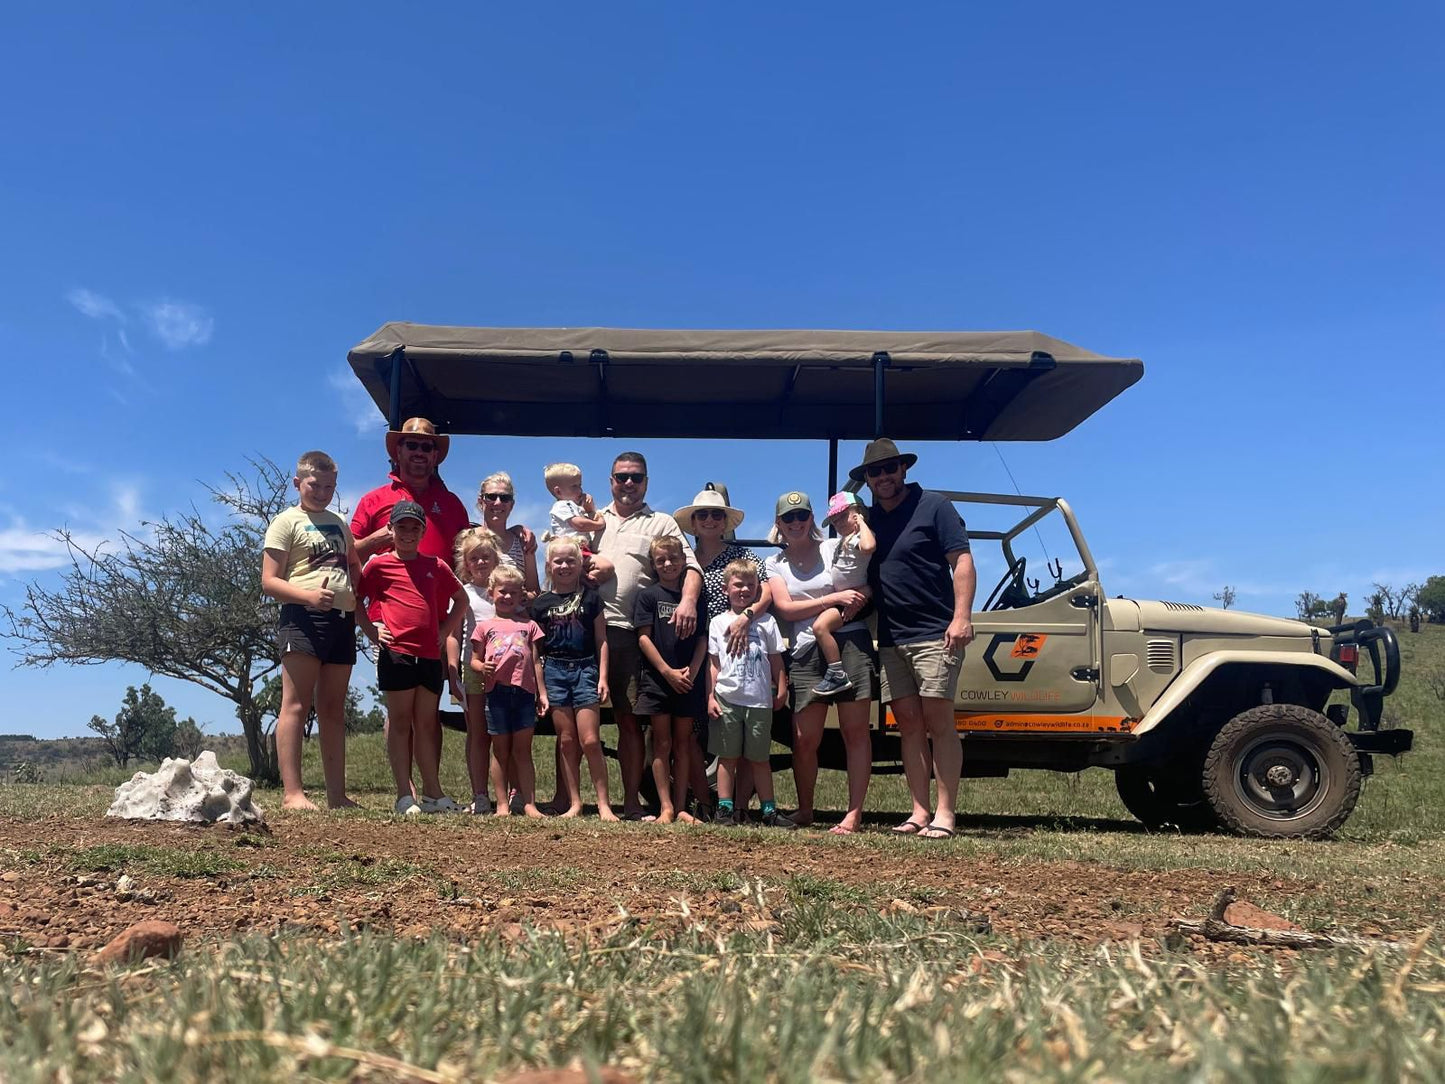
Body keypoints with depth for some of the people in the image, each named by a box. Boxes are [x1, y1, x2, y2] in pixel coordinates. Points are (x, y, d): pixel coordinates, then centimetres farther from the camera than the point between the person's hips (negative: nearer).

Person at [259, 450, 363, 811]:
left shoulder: (340, 524, 20)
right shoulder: (287, 521, 3)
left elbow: (355, 568, 33)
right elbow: (269, 581, -5)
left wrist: (358, 598, 12)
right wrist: (309, 596, -22)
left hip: (342, 619, 6)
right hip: (303, 617, -6)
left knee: (333, 710, 8)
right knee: (296, 704, -8)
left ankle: (337, 795, 11)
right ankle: (292, 793, -8)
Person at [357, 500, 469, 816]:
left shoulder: (436, 566, 12)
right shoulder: (379, 564, 3)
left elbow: (462, 600, 22)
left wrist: (445, 630, 12)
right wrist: (372, 630, -3)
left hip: (430, 654, 4)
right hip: (396, 652, -4)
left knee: (426, 724, 9)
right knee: (400, 721, 1)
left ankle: (433, 794, 14)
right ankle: (405, 796, 4)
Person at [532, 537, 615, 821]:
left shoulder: (590, 598, 4)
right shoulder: (541, 603, 6)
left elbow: (601, 640, 4)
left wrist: (603, 677, -3)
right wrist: (539, 686, 3)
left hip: (585, 669, -2)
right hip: (554, 670, 2)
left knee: (590, 741, -6)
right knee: (567, 740, 4)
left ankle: (604, 803, 1)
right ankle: (573, 802, 12)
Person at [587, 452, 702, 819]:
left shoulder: (662, 524, 11)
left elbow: (690, 566, 0)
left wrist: (688, 600, -20)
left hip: (627, 633, -2)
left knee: (629, 717, 1)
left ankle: (631, 801, 9)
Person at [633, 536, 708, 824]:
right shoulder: (649, 595, 1)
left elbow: (702, 639, 6)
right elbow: (644, 638, -4)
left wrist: (692, 670, -9)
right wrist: (668, 671, -11)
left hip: (688, 680, 2)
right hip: (657, 678, -2)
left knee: (683, 744, 7)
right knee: (662, 743, 2)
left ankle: (680, 807, 11)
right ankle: (666, 807, 4)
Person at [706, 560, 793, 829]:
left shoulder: (766, 621, 9)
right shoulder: (719, 622, 7)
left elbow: (776, 660, 9)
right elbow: (713, 663, 5)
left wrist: (781, 689, 1)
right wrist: (710, 697, -2)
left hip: (760, 700, 0)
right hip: (727, 698, 0)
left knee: (760, 758, 7)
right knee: (727, 756, 5)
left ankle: (769, 810, 12)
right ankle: (725, 808, 10)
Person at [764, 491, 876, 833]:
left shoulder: (835, 548, 10)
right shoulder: (775, 564, 13)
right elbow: (785, 608, -2)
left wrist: (856, 603, -16)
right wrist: (834, 598, -9)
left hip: (850, 641, -1)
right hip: (806, 651, 1)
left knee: (855, 731, -3)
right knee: (805, 739, -1)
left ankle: (854, 813, 2)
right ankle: (804, 811, 17)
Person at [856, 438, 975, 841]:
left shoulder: (933, 506, -1)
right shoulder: (868, 519, 15)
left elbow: (962, 561, -7)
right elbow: (860, 577, 20)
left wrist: (962, 617, -18)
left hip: (934, 635, -5)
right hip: (890, 641, 6)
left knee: (938, 724, -5)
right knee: (909, 726, 6)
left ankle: (945, 814, -2)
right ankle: (919, 812, 10)